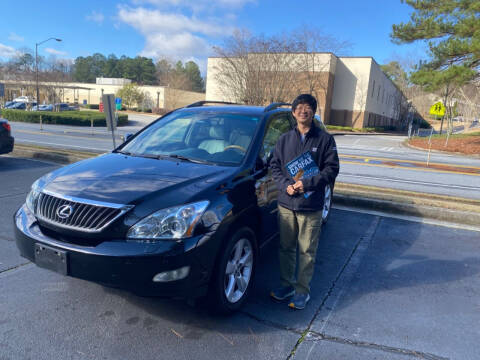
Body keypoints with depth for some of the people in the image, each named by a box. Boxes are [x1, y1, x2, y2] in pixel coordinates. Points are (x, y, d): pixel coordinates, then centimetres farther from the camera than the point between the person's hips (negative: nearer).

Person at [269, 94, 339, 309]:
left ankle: (302, 291, 20)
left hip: (311, 206, -3)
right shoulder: (284, 139, 9)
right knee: (286, 248, 13)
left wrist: (307, 184, -16)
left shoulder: (324, 139, 0)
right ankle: (286, 285, 31)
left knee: (307, 251, 5)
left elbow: (332, 169, -4)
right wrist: (285, 185, -8)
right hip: (286, 204, 3)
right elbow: (275, 166, 10)